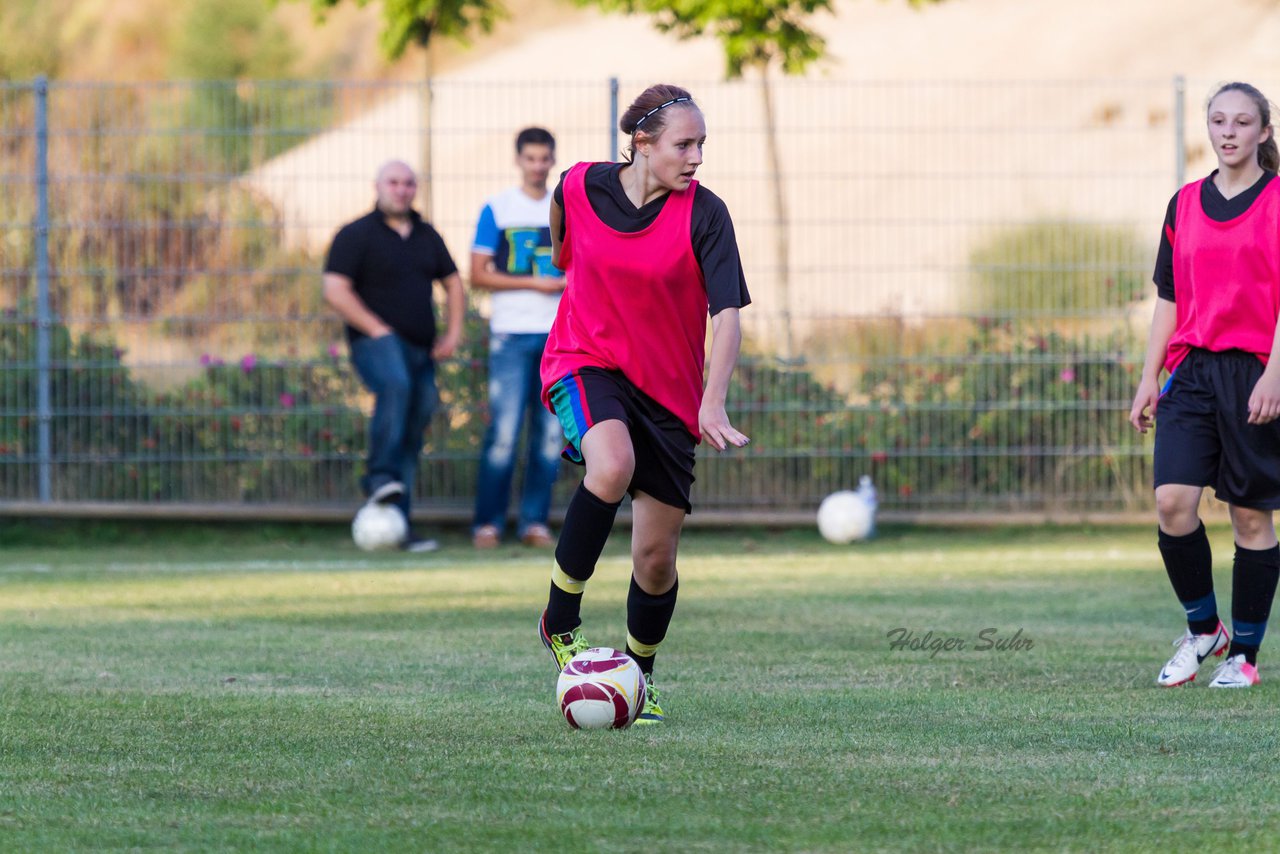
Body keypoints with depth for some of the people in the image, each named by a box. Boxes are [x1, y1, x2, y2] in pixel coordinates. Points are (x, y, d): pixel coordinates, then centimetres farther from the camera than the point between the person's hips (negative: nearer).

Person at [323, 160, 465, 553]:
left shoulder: (426, 236, 16)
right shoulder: (356, 235, -3)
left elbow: (452, 282, 26)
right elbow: (335, 291, -10)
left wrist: (453, 332, 11)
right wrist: (378, 330, -16)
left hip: (421, 350, 7)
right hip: (377, 342, -7)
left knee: (411, 440, 6)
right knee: (395, 385, -39)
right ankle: (381, 475, -36)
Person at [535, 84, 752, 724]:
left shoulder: (703, 214, -13)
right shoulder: (578, 189, -7)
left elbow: (727, 315, -19)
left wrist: (713, 404, -32)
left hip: (668, 388, 1)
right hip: (586, 365, -1)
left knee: (657, 557, 2)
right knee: (612, 465, -35)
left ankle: (641, 676, 31)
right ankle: (560, 622, -18)